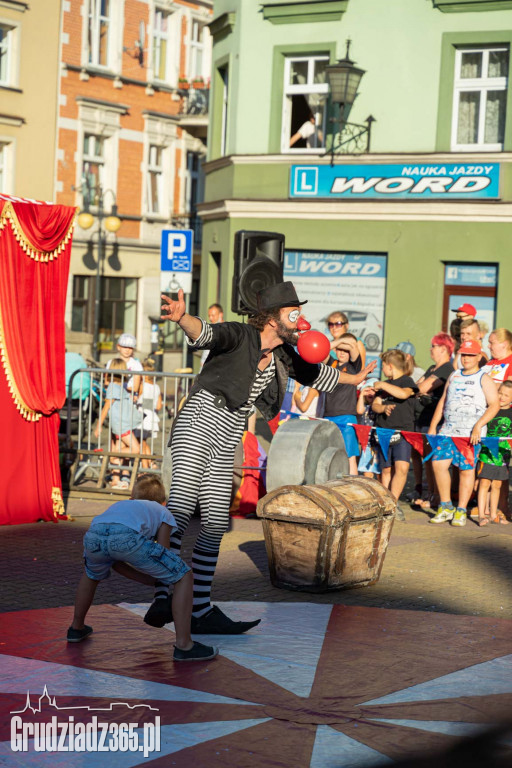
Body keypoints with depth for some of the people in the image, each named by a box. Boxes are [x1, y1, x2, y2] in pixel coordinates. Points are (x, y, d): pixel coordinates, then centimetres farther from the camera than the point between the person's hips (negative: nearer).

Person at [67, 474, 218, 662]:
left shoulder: (119, 505, 46)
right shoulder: (163, 513, 36)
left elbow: (116, 563, 43)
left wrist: (155, 581, 45)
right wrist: (163, 587, 46)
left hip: (93, 535, 5)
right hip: (127, 536, -5)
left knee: (93, 573, 42)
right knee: (184, 576, 13)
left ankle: (77, 627, 50)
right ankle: (183, 645, 9)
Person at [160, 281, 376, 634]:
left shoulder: (283, 356, 13)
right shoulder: (239, 335, -8)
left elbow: (314, 374, 32)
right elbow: (205, 333, -28)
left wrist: (353, 378, 46)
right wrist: (181, 317, -50)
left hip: (226, 443, 7)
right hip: (198, 423, -7)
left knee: (215, 524, 3)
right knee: (182, 506, -24)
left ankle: (200, 611, 7)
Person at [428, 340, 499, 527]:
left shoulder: (484, 378, 0)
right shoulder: (454, 376, 17)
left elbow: (494, 405, -9)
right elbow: (442, 402, 21)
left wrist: (478, 426, -19)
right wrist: (433, 426, 14)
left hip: (471, 433, -5)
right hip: (448, 430, 5)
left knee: (466, 469, -4)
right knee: (438, 462, -6)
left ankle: (461, 511, 4)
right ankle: (446, 507, 6)